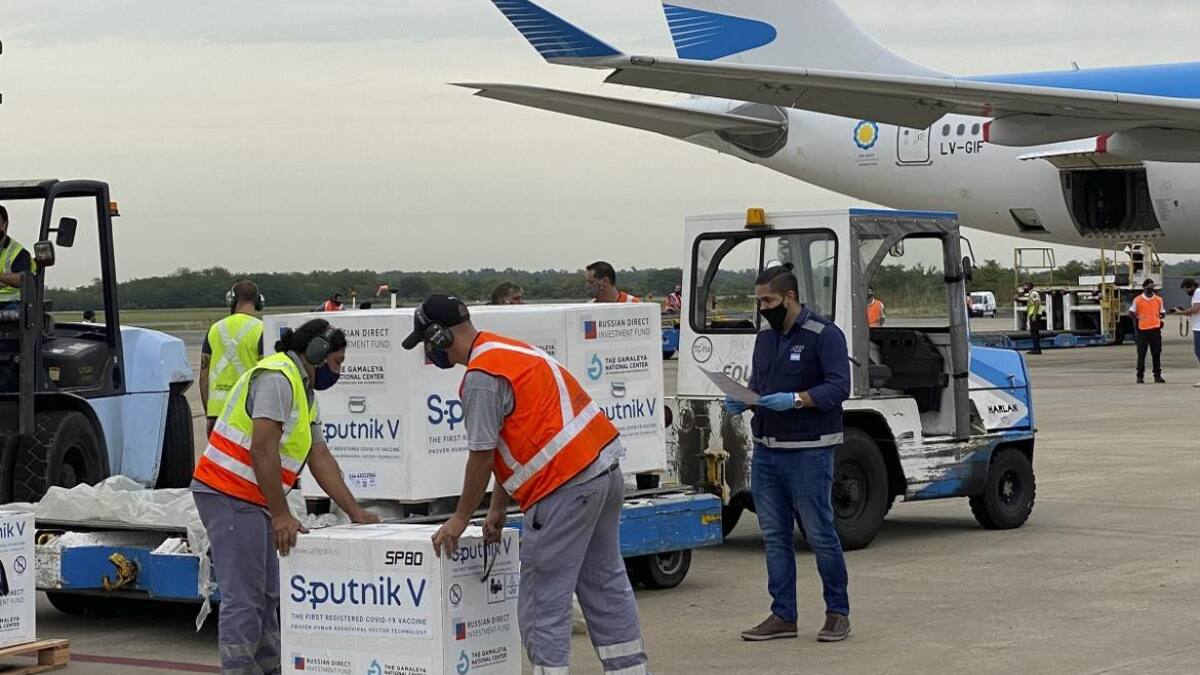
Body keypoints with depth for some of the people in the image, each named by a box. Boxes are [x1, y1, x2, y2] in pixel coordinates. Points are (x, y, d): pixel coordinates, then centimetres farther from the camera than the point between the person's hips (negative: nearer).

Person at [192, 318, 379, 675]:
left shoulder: (304, 392, 19)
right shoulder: (277, 378, -14)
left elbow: (321, 458, 18)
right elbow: (262, 450, -21)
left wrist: (356, 513, 14)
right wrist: (281, 515, -20)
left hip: (252, 501, 11)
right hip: (230, 495, -11)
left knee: (267, 596, 15)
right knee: (243, 599, -11)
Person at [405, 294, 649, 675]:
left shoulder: (481, 376, -12)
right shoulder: (507, 351, 19)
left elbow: (482, 456, -10)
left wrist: (460, 519, 2)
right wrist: (499, 509, 24)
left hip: (567, 484, -10)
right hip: (606, 469, 10)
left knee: (543, 600, -3)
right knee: (606, 584, 17)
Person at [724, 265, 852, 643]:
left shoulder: (825, 336, -7)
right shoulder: (765, 339, 17)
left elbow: (839, 388, -15)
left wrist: (795, 399, -27)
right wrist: (741, 402, 1)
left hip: (808, 453, -7)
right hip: (765, 452, 7)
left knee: (820, 534, -1)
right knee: (774, 537, 8)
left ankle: (838, 613, 11)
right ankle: (783, 616, 15)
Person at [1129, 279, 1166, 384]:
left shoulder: (1158, 299, 10)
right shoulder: (1137, 300, 2)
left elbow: (1162, 313, 19)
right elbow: (1131, 312, 9)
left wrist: (1161, 316, -3)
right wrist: (1136, 318, -9)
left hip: (1155, 329, 3)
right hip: (1142, 329, -3)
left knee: (1157, 353, 5)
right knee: (1141, 354, -1)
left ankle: (1157, 376, 12)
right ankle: (1140, 376, 5)